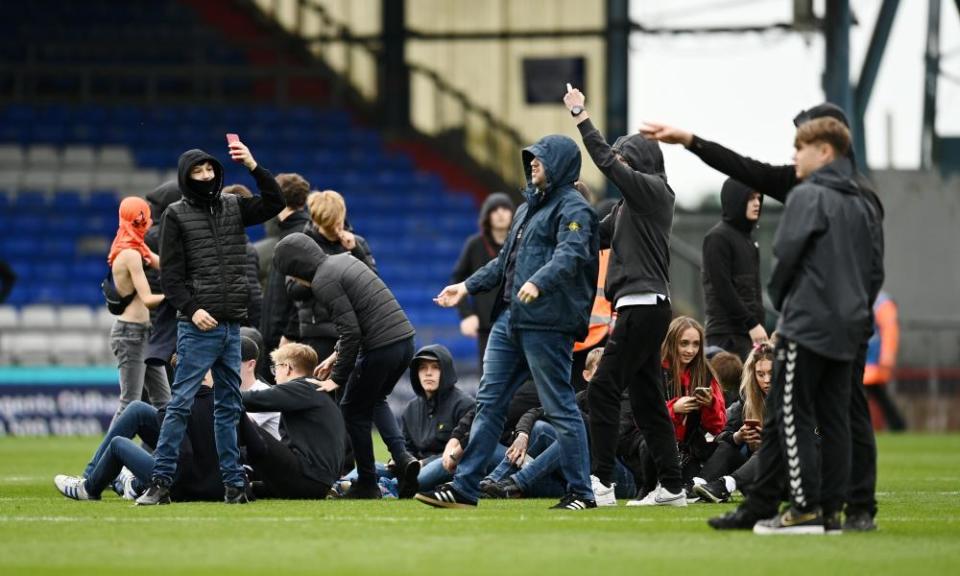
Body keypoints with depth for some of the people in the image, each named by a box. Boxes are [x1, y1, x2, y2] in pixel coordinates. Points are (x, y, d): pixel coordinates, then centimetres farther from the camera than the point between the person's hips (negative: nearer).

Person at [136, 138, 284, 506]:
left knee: (229, 407, 8)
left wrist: (253, 167, -5)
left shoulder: (233, 208, 13)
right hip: (198, 325, -5)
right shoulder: (177, 215, 0)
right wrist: (191, 309, -16)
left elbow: (274, 203, 6)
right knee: (181, 403, -10)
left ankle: (233, 482, 11)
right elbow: (170, 272, -4)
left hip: (231, 325, 5)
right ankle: (161, 482, -11)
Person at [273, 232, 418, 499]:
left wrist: (337, 378, -8)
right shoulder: (344, 260, 16)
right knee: (375, 400, 30)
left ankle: (367, 483, 17)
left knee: (354, 410, 11)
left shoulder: (323, 282, -12)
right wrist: (337, 355, 23)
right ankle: (402, 455, 11)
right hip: (405, 339, 9)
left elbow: (350, 331, -17)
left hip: (380, 347, -9)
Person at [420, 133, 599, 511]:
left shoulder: (573, 209, -7)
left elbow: (570, 255, -24)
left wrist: (538, 283, -40)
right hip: (509, 319, 10)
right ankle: (464, 487, 9)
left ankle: (581, 493, -1)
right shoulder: (529, 207, 24)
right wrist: (468, 287, 24)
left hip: (546, 323, -10)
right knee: (489, 402, 7)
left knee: (560, 407, -6)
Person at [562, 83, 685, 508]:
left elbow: (606, 161, -16)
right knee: (646, 397, 10)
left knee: (604, 387, -12)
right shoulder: (629, 203, 20)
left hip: (644, 305, -10)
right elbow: (598, 237, 22)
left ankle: (601, 482, -15)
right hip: (638, 307, 10)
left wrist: (580, 116, -12)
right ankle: (672, 487, 11)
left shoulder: (653, 190, -6)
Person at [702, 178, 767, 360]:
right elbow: (722, 289, -13)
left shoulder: (747, 237, 20)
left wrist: (759, 324, 15)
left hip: (749, 331, 8)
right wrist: (752, 324, -15)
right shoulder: (718, 238, -6)